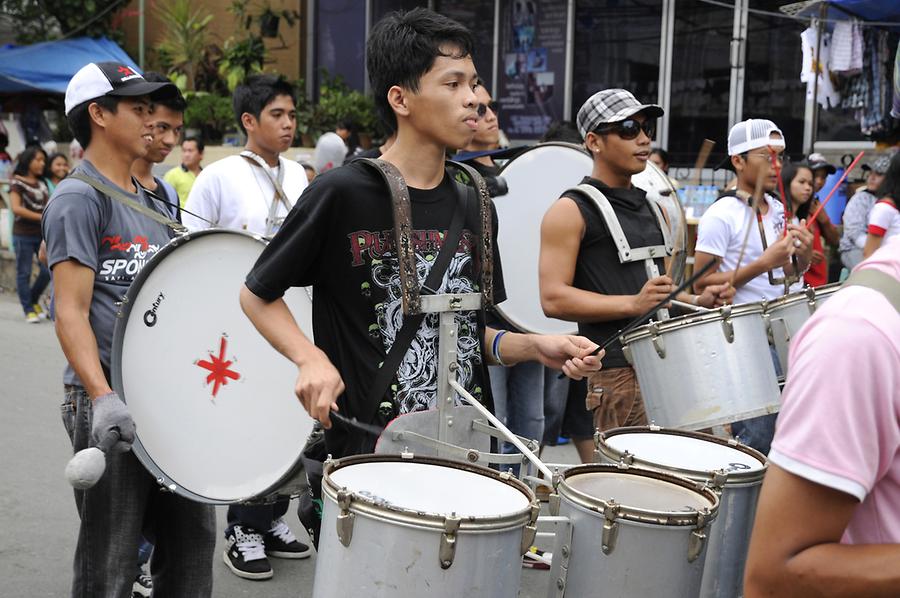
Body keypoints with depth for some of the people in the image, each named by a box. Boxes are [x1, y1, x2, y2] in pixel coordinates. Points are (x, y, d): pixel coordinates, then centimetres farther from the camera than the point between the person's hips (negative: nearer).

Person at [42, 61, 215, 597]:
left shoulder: (151, 203, 16)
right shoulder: (78, 198, -9)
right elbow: (71, 312, -17)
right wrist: (102, 397, -29)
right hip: (114, 407, -8)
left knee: (192, 541, 14)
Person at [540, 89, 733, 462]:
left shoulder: (651, 207, 18)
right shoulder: (571, 211, -5)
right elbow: (553, 299, -14)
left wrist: (697, 301, 8)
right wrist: (633, 304, -23)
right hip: (612, 373, -7)